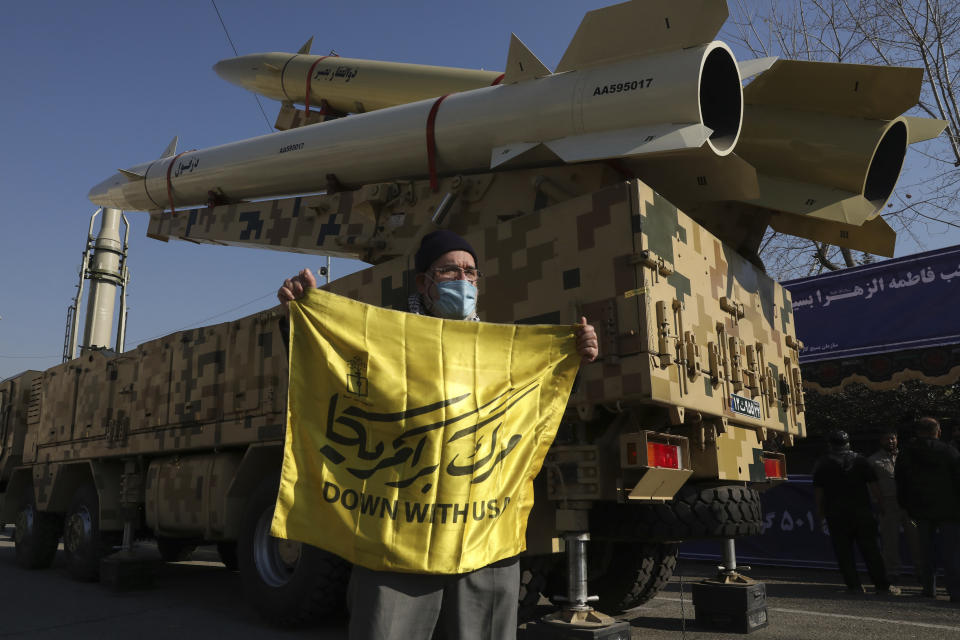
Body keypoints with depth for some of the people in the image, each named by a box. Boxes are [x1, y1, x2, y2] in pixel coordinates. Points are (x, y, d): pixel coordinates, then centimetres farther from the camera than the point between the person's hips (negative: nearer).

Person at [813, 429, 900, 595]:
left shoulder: (823, 464, 2)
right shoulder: (860, 460, 5)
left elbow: (818, 491, 3)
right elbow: (873, 486, 3)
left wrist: (820, 511, 14)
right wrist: (878, 501, 15)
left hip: (836, 515, -1)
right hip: (861, 512, 1)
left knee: (844, 551, 4)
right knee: (870, 550, 7)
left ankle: (854, 585, 3)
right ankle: (882, 585, 9)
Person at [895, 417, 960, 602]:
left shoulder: (905, 455, 4)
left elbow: (900, 486, 7)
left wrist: (906, 507, 16)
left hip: (921, 510, 3)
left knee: (926, 550, 13)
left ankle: (929, 588, 16)